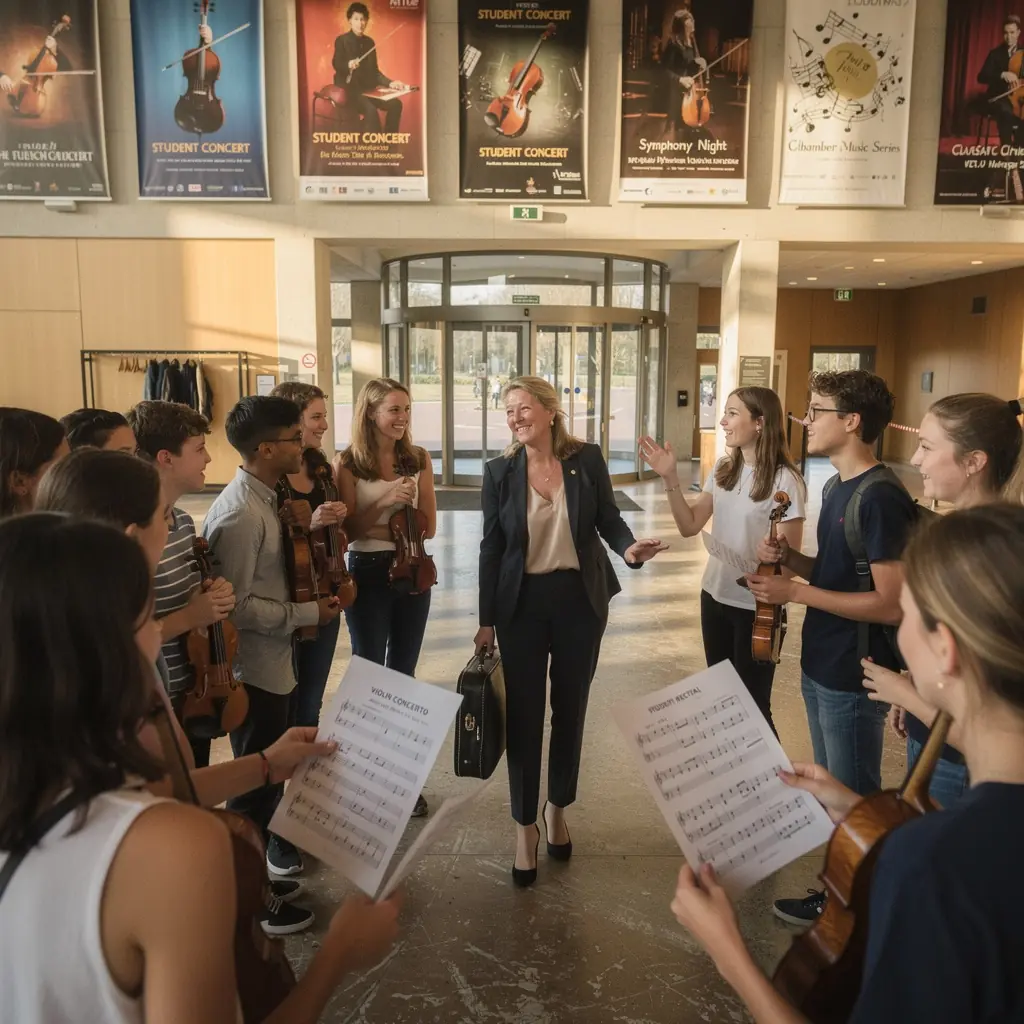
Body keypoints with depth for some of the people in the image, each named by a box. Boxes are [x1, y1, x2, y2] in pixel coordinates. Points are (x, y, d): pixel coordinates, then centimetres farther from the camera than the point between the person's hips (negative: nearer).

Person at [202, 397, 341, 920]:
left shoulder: (263, 498, 6)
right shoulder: (240, 514, -25)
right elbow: (235, 605, -26)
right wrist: (307, 613, -19)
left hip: (272, 661, 9)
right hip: (254, 668, -9)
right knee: (255, 778, 6)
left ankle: (275, 847, 44)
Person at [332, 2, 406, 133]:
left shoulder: (369, 42, 14)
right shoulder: (342, 40, -3)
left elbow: (374, 71, 15)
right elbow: (336, 64, -13)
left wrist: (390, 83, 1)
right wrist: (348, 65, -35)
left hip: (367, 89, 6)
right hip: (349, 89, -6)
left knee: (395, 104, -16)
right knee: (371, 110, -33)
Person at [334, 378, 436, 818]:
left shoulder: (419, 459, 1)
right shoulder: (348, 463, -8)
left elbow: (428, 526, 1)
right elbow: (348, 530, -8)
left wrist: (376, 527, -13)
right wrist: (386, 502, -23)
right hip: (367, 574, -3)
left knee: (403, 675, 13)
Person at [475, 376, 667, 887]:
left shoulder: (588, 459, -3)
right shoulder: (500, 471, -3)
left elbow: (608, 519, 3)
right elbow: (491, 548, -1)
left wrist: (629, 548, -20)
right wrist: (486, 620, -1)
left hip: (579, 600, 1)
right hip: (522, 604, -1)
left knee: (570, 708, 12)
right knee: (523, 713, 3)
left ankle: (557, 809, 34)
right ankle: (525, 826, 20)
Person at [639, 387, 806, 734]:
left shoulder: (784, 480, -17)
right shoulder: (723, 469, 4)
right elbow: (690, 526, 3)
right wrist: (670, 479, -7)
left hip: (756, 607, -7)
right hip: (714, 596, 7)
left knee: (752, 704, 6)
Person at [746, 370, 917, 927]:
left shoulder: (880, 498, -21)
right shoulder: (837, 487, 8)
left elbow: (892, 604, -24)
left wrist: (797, 591, -23)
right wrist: (791, 558, -2)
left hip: (853, 677, -9)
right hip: (820, 667, 9)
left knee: (854, 799, 9)